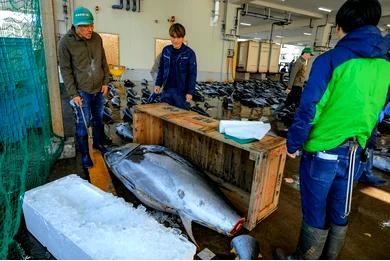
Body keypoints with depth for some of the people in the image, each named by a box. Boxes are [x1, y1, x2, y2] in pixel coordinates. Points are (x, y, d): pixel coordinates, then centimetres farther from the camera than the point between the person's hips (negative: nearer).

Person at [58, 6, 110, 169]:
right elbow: (65, 70, -9)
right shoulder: (65, 43, -12)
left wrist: (105, 82, 4)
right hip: (82, 92, -4)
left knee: (98, 119, 18)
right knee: (83, 124, 2)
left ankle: (98, 143, 38)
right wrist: (73, 94, -12)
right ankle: (84, 154, 18)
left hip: (99, 89, 4)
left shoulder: (97, 38, 0)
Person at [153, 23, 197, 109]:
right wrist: (158, 84, 5)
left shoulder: (189, 53, -9)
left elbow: (192, 74, -9)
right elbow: (161, 69, 13)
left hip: (181, 91, -4)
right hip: (166, 90, 4)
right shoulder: (165, 50, 3)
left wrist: (190, 92, -13)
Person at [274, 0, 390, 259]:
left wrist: (293, 143, -4)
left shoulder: (330, 60, -14)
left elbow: (308, 108, -16)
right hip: (354, 153, 6)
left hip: (323, 151, -5)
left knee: (315, 214, 10)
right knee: (339, 214, 20)